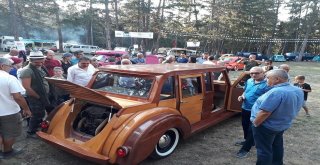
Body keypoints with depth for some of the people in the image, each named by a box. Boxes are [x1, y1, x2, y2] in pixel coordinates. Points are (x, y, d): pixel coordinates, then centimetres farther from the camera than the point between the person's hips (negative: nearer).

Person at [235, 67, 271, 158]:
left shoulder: (267, 84, -20)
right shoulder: (249, 81, 3)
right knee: (245, 126, 23)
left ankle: (245, 149, 15)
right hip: (245, 108, 8)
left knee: (252, 129, 4)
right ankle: (247, 140, 46)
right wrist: (242, 96, -1)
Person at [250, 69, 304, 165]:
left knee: (264, 150, 6)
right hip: (283, 125, 9)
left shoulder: (276, 92, -31)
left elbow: (264, 112, -31)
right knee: (277, 146, 25)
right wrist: (283, 120, 21)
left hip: (266, 126, -9)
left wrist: (255, 124, -16)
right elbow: (293, 109, 11)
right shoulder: (298, 91, -1)